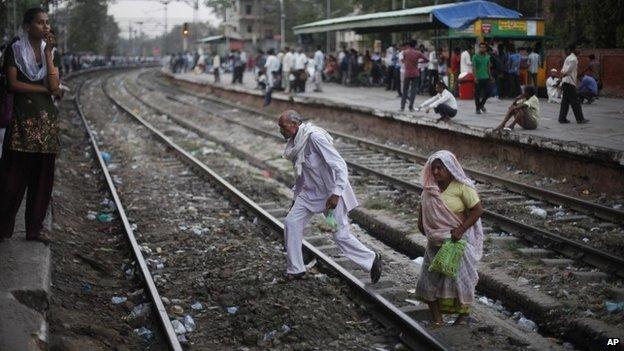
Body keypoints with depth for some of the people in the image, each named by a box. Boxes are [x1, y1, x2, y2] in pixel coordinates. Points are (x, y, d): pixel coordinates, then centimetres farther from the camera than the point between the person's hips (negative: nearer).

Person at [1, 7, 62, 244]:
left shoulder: (51, 52, 9)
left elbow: (54, 85, -5)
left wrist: (48, 52, -7)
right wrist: (45, 89, -8)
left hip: (46, 118, 4)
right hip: (22, 118, -4)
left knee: (43, 175, 5)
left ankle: (35, 227, 13)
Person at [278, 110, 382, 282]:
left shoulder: (315, 137, -23)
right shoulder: (294, 143, 3)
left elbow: (340, 165, -25)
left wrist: (336, 193, -29)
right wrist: (295, 198, 22)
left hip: (331, 193, -8)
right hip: (310, 192, 8)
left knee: (341, 235, -3)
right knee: (291, 222, -1)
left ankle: (372, 260, 19)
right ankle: (295, 269, 12)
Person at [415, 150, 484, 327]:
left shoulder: (461, 187, -15)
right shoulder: (430, 188, 4)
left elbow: (478, 209, -16)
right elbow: (423, 207, 22)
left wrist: (461, 229, -21)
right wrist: (421, 221, 5)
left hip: (458, 241, -6)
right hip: (436, 242, 6)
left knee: (459, 276, 2)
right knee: (430, 278, 3)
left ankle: (465, 314, 23)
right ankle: (437, 319, 12)